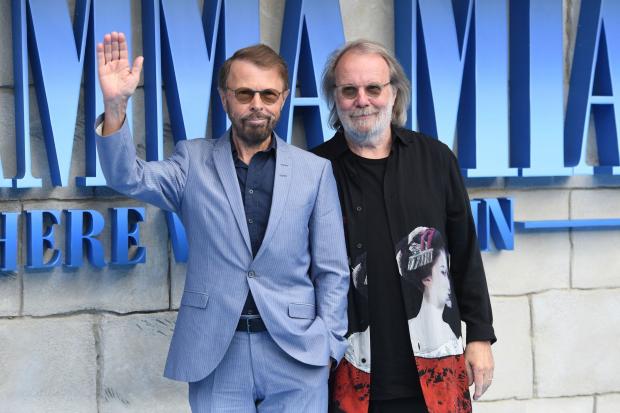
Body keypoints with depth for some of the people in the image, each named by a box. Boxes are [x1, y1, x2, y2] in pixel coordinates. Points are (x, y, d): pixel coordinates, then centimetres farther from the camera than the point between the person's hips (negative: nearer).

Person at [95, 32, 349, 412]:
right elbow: (128, 177, -12)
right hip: (216, 356, 0)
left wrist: (327, 347, -1)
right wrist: (115, 106, -27)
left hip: (296, 355, 0)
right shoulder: (194, 161, 5)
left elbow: (332, 270, 5)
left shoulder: (315, 170, 4)